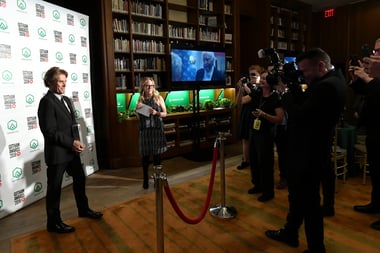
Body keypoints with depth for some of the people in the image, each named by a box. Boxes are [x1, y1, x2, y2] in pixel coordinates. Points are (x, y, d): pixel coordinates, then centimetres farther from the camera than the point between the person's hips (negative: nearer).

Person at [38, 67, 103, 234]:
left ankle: (83, 209, 39)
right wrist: (71, 143, -18)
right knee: (54, 187, 5)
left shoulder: (66, 100, 11)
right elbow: (49, 131, -20)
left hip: (71, 150, 9)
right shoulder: (47, 102, -15)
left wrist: (76, 142, 3)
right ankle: (53, 222, 22)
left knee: (80, 179, 19)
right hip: (57, 153, -9)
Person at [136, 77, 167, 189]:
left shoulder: (158, 98, 1)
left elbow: (165, 113, 2)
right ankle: (145, 178, 17)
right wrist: (137, 110, -9)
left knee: (157, 154, 4)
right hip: (144, 130, 1)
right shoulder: (140, 100, 6)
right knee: (145, 155, 4)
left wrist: (156, 113, -15)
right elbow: (138, 118, 10)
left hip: (157, 129, -1)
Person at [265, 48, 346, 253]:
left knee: (309, 202, 8)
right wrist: (294, 87, -3)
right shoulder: (331, 80, 8)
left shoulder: (326, 86, -25)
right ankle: (290, 233, 44)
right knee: (297, 196, 24)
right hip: (310, 151, 10)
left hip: (309, 154, -10)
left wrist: (290, 90, -15)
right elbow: (304, 105, 9)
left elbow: (299, 116, -28)